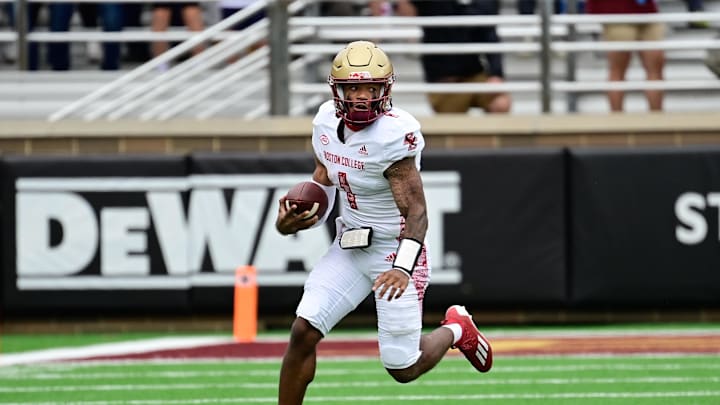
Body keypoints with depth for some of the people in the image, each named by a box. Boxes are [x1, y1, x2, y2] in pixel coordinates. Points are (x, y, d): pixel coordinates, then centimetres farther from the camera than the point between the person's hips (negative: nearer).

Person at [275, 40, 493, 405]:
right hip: (349, 248, 6)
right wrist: (292, 220, -3)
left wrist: (403, 267, -42)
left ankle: (456, 329, 32)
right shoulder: (327, 122, -1)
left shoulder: (393, 135, -23)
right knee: (303, 331, -12)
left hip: (395, 249, -6)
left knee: (403, 369, 0)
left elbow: (416, 212, -27)